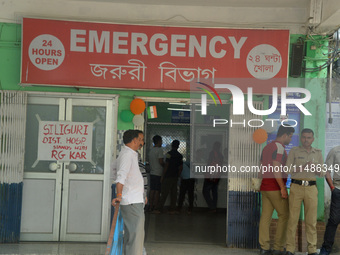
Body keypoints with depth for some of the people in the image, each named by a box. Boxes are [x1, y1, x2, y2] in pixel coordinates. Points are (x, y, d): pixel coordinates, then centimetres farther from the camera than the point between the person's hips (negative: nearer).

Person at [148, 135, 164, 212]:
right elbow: (161, 161, -18)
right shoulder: (159, 149, -12)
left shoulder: (151, 150, 12)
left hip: (152, 173, 8)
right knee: (157, 191, -3)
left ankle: (151, 207, 11)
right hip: (158, 173, -7)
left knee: (152, 190, 9)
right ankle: (155, 207, -2)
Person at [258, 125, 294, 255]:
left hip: (265, 187, 8)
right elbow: (276, 168, -20)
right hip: (275, 188, -8)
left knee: (265, 216, 5)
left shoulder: (266, 147, 17)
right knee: (284, 215, 0)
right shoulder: (279, 147, -11)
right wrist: (283, 188, -19)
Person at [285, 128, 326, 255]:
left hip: (311, 188, 2)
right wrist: (303, 167, -18)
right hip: (296, 187, -2)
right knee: (293, 218, -3)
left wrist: (315, 169, -13)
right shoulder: (294, 151, 4)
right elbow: (288, 169, -4)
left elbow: (322, 172, 9)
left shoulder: (318, 153, 12)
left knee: (311, 220, 1)